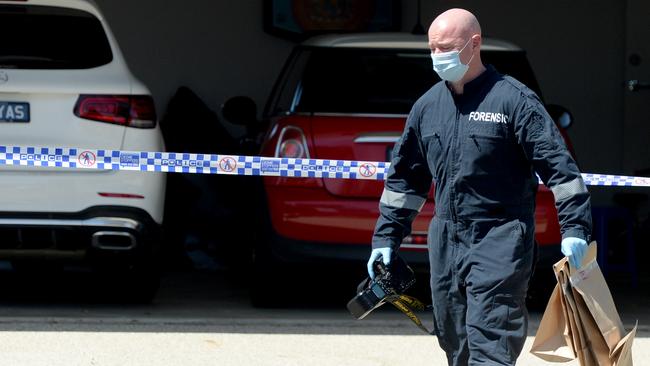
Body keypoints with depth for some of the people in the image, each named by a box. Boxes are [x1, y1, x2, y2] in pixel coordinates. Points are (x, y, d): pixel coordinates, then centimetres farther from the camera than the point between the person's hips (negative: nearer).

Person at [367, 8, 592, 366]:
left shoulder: (513, 99, -7)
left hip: (500, 242, -7)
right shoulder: (427, 107, 12)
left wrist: (574, 229, -17)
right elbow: (404, 177, 21)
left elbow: (558, 165, -10)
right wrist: (385, 238, 18)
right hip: (446, 242, 7)